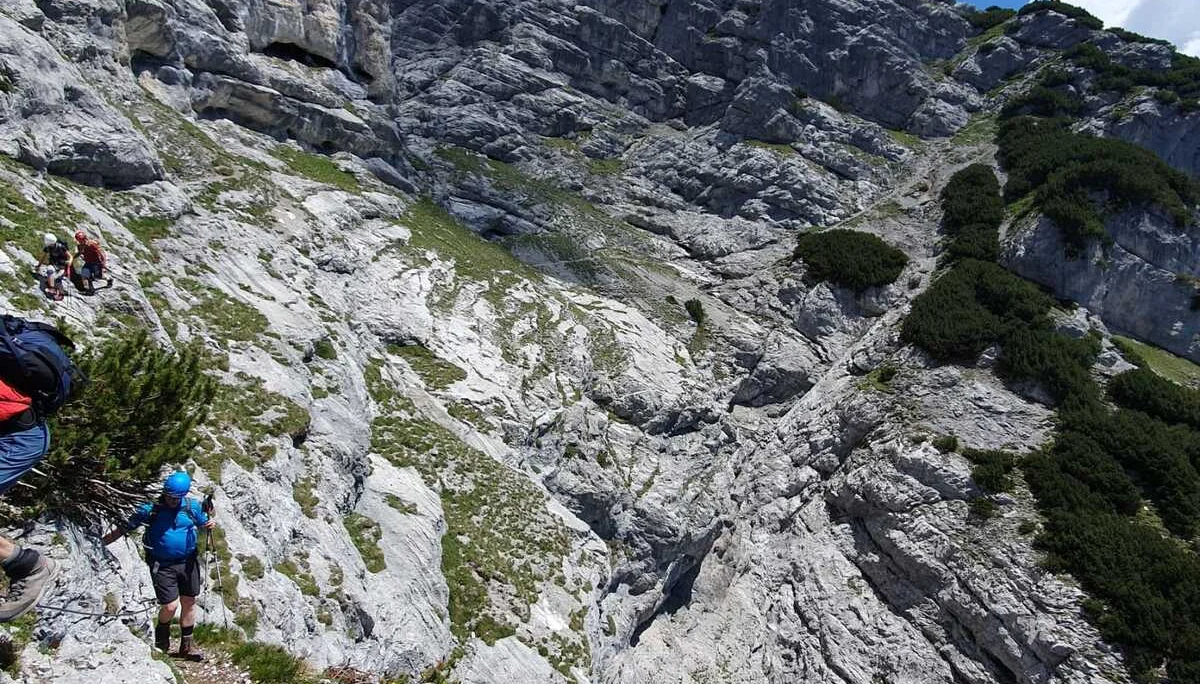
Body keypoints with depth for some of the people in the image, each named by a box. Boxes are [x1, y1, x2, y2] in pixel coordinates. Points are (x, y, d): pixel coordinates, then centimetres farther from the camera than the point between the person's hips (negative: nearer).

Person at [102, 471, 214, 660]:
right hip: (162, 565, -3)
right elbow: (125, 528, -1)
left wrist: (209, 525, -13)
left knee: (189, 603, 9)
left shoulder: (192, 506, -2)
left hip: (188, 562, 3)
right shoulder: (150, 509, -9)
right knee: (170, 606, -7)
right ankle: (161, 640, 25)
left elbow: (203, 524, 11)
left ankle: (187, 646, 24)